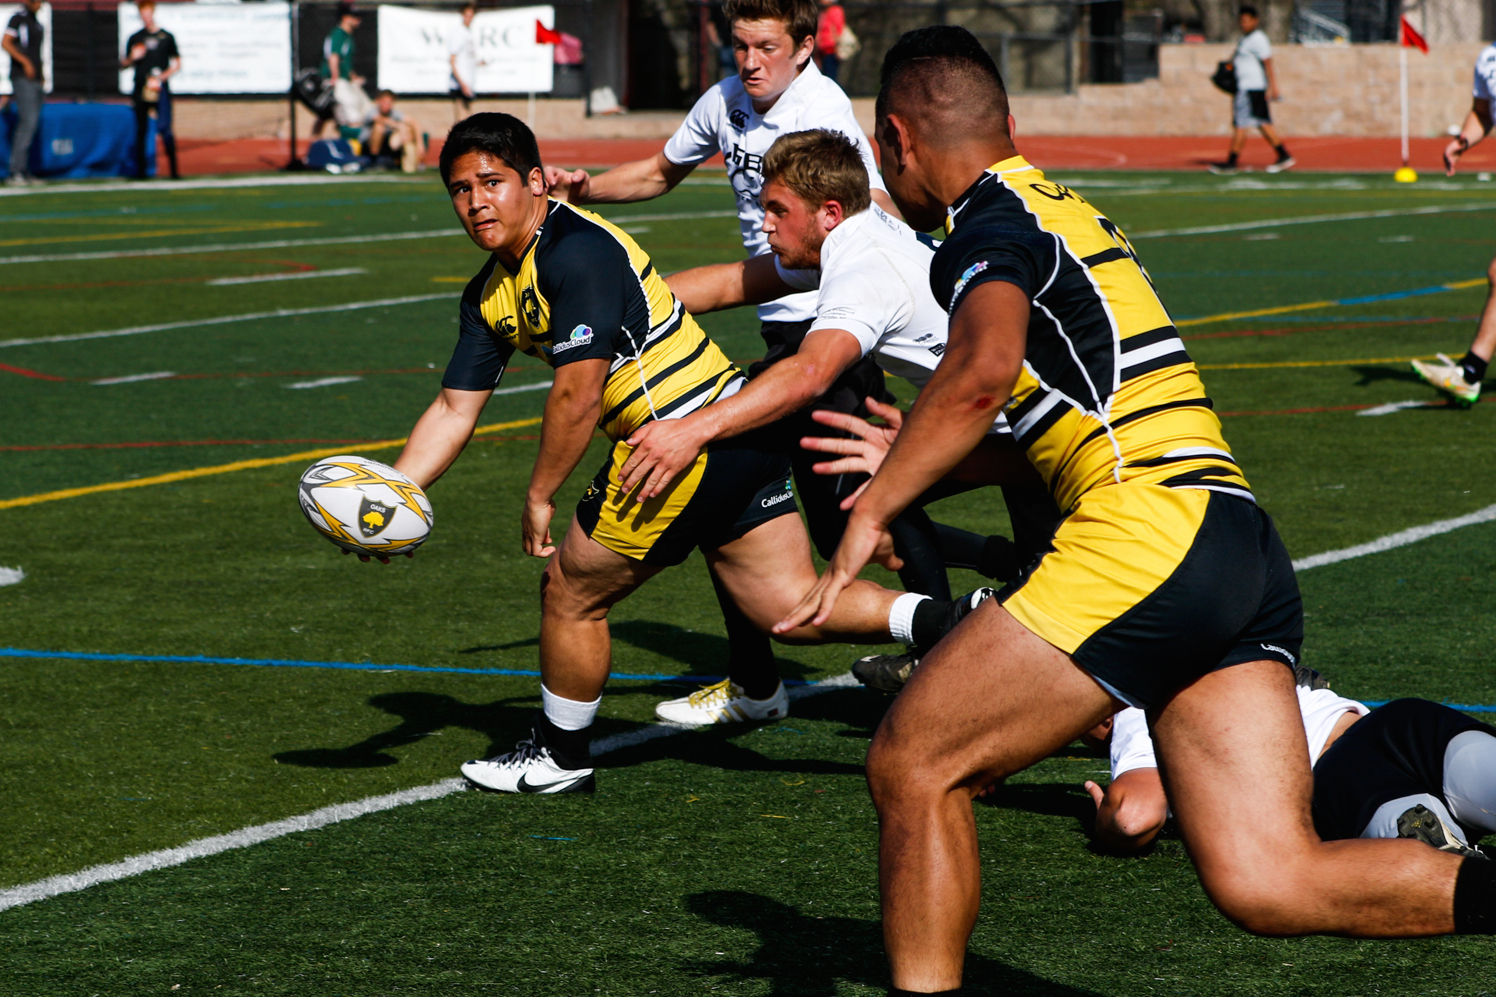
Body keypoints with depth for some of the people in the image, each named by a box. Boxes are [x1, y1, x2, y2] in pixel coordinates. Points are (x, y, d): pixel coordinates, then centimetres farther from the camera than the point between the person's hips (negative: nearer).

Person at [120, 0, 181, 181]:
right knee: (141, 130, 4)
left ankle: (174, 170, -7)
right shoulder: (135, 38, 11)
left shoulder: (166, 37, 6)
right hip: (140, 90, 2)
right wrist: (132, 58, -6)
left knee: (164, 129, -11)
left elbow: (177, 64, 9)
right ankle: (139, 171, 8)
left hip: (160, 90, -2)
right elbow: (123, 65, 16)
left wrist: (162, 77, -6)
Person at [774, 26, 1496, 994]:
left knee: (912, 767, 3)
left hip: (1146, 539, -9)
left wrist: (870, 514, -20)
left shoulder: (992, 225, -1)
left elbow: (984, 369, -23)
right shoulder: (1071, 215, 27)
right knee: (1267, 883, -1)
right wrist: (911, 461, 45)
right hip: (1248, 547, 9)